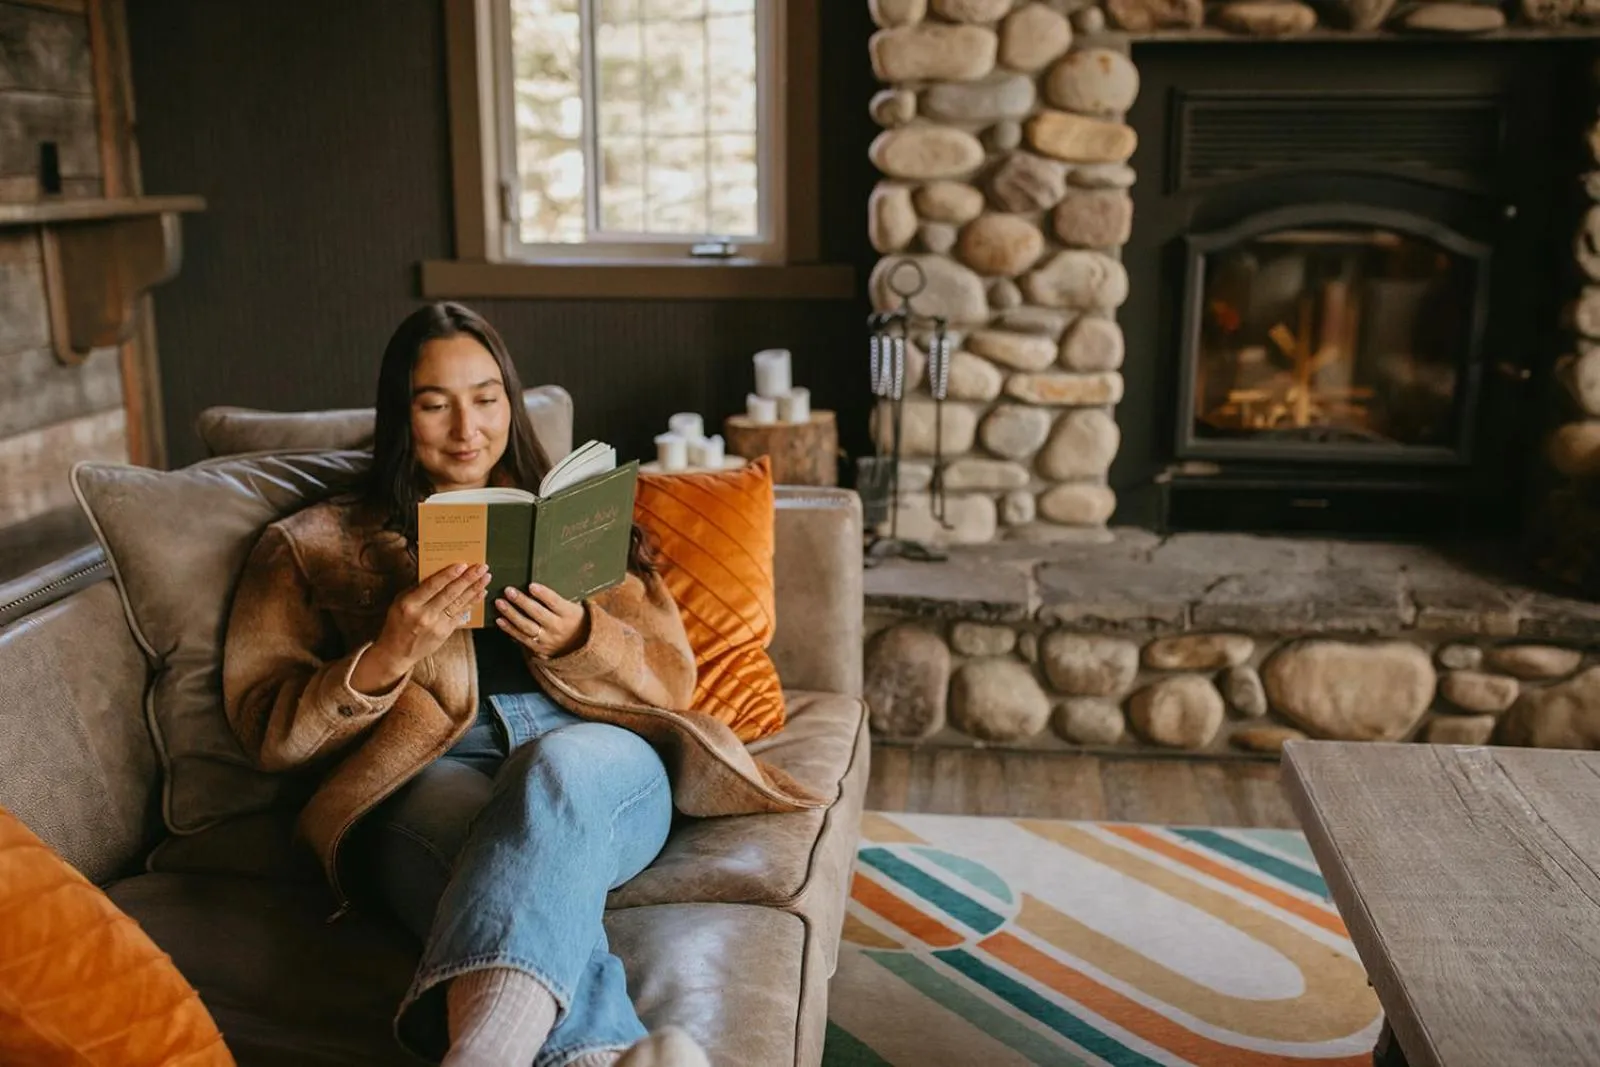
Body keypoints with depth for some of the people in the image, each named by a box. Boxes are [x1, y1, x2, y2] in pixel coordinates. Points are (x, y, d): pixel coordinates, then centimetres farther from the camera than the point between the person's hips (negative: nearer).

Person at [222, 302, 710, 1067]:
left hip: (597, 760, 2)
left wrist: (575, 639, -8)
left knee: (561, 769, -38)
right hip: (426, 776, -1)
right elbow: (270, 733, 10)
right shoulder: (320, 544, 20)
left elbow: (672, 680, 14)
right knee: (526, 873, -39)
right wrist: (387, 658, -10)